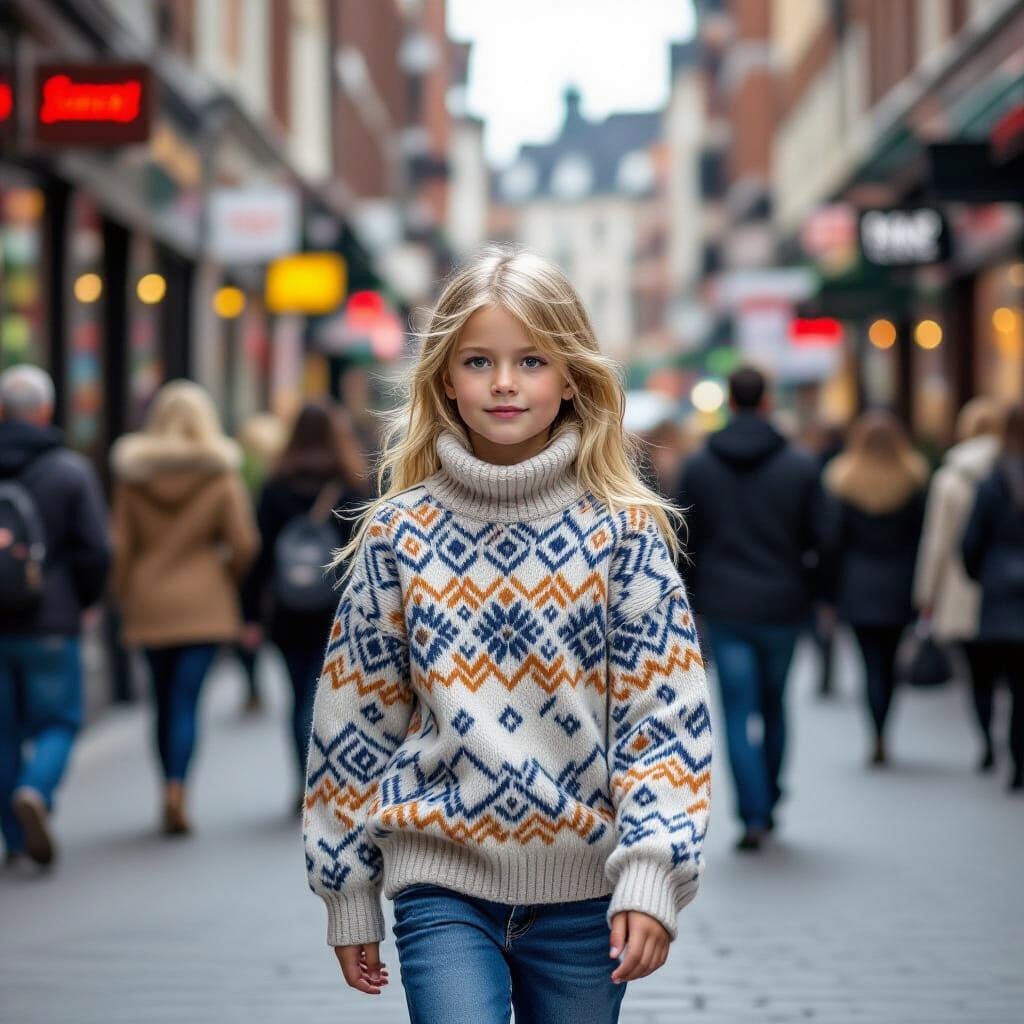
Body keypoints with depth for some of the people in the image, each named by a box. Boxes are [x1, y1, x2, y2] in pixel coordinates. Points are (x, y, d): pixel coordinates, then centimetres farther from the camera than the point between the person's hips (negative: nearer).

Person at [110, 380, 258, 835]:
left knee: (164, 702, 13)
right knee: (186, 701, -5)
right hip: (203, 605, -2)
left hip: (148, 605, 2)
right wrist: (229, 580, 12)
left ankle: (172, 795, 20)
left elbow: (121, 547, 0)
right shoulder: (221, 477, -4)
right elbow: (244, 545, -7)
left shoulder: (133, 477, 2)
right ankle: (176, 788, -21)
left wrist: (125, 600, 10)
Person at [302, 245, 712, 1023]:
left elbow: (666, 711, -5)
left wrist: (651, 875, -14)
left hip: (582, 890, 1)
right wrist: (348, 890, 6)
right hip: (443, 883, 0)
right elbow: (354, 716, 5)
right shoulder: (399, 533, 0)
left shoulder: (624, 529, -2)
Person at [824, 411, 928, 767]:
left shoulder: (844, 484, -4)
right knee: (889, 660, 13)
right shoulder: (914, 481, -3)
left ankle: (878, 739, -10)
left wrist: (831, 593, 2)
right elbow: (921, 537, -2)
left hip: (859, 587, -1)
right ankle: (882, 734, 15)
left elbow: (836, 541, -3)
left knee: (872, 663, 0)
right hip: (899, 586, 1)